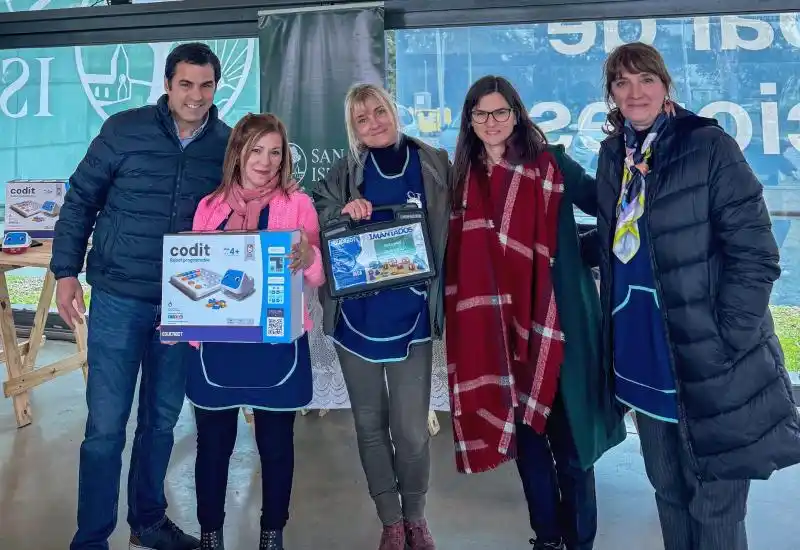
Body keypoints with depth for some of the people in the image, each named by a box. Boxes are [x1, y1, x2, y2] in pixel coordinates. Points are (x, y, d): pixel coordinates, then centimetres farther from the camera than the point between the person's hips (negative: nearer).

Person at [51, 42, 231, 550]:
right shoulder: (125, 129, -5)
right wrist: (66, 271, -3)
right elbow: (80, 200, 1)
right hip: (119, 298, -2)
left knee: (162, 419, 14)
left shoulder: (228, 143, 0)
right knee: (106, 424, 1)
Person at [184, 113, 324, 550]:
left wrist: (309, 257, -28)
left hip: (277, 344, -1)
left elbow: (317, 277, -6)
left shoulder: (298, 204, 0)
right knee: (213, 443, 11)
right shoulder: (210, 206, 7)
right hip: (217, 344, 2)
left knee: (276, 444, 10)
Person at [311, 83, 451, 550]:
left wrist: (443, 295, -3)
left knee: (412, 429, 0)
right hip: (356, 315, 2)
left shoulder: (435, 165, 2)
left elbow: (453, 231, 6)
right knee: (370, 423, 12)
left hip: (411, 314, -1)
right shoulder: (345, 173, 3)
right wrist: (342, 213, -17)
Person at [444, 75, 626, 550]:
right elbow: (461, 253, 12)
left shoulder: (551, 164, -3)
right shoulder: (465, 177, 8)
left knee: (568, 436, 3)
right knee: (523, 432, 13)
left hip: (555, 321, -3)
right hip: (497, 325, 4)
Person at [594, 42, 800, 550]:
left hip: (708, 364, -5)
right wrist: (615, 334, 11)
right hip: (642, 358, 5)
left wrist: (723, 344, -16)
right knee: (668, 490, 19)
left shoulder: (710, 147, -10)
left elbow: (756, 256, -12)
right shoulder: (613, 155, 7)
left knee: (714, 504, 8)